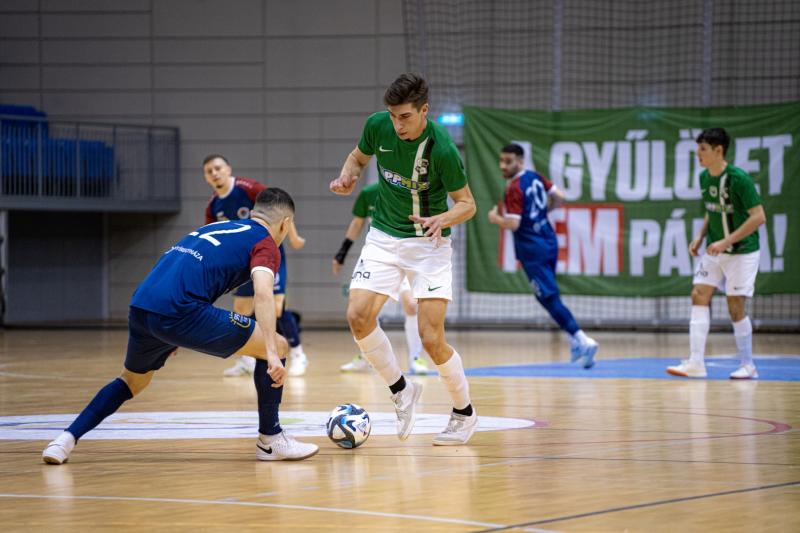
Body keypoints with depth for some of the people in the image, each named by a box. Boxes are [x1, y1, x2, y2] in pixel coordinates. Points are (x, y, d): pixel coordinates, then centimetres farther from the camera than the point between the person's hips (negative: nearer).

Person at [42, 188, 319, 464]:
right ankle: (270, 440, 11)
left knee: (132, 381, 33)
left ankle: (67, 439, 22)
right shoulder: (265, 243, 9)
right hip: (180, 312, -7)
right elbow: (263, 294, -11)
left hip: (140, 307, 7)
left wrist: (167, 336, 45)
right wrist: (272, 353, -21)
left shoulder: (218, 227, 31)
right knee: (278, 346, 5)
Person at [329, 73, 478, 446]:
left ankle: (464, 412, 14)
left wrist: (442, 219, -31)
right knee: (358, 315, -17)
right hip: (384, 237, 4)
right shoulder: (378, 126, -9)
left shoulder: (441, 149, -21)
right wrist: (348, 177, -9)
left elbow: (467, 203, -11)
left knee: (431, 338, -11)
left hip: (428, 244, -4)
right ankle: (401, 390, 6)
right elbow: (359, 156, 13)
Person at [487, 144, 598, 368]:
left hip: (532, 250, -8)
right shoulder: (535, 177, 7)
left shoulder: (514, 189, -16)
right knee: (549, 295, 19)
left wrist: (495, 218, -3)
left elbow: (513, 224, -21)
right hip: (549, 242, 8)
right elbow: (559, 197, 13)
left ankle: (581, 339, -17)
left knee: (549, 298, -8)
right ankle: (575, 341, 17)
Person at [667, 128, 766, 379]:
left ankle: (748, 365, 11)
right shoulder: (704, 178, 3)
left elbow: (759, 216, -21)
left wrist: (726, 241, -24)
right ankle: (696, 363, -5)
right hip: (714, 251, 7)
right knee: (699, 295, -4)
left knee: (736, 307, -5)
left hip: (741, 251, -7)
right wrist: (700, 237, 4)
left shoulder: (738, 178, -20)